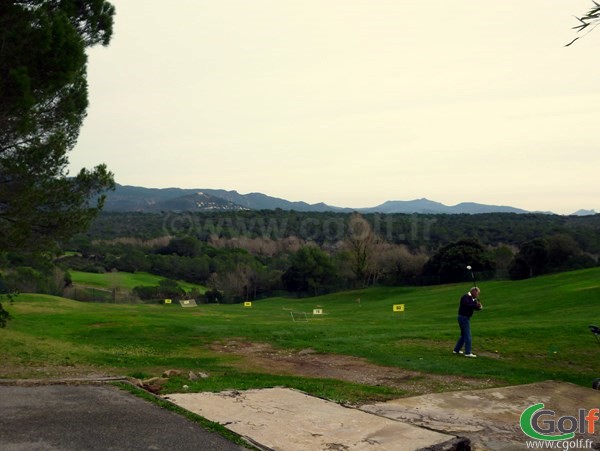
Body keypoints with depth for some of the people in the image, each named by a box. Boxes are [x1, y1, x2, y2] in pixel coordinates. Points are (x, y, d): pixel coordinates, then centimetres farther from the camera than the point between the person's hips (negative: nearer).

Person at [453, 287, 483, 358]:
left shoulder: (472, 299, 13)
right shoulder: (466, 297, -15)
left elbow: (475, 307, 10)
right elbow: (466, 305, -32)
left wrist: (479, 306, -11)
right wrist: (475, 305, -33)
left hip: (466, 318, 10)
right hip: (463, 317, -10)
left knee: (464, 335, 17)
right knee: (468, 336, -9)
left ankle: (456, 350, 25)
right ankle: (468, 353, -8)